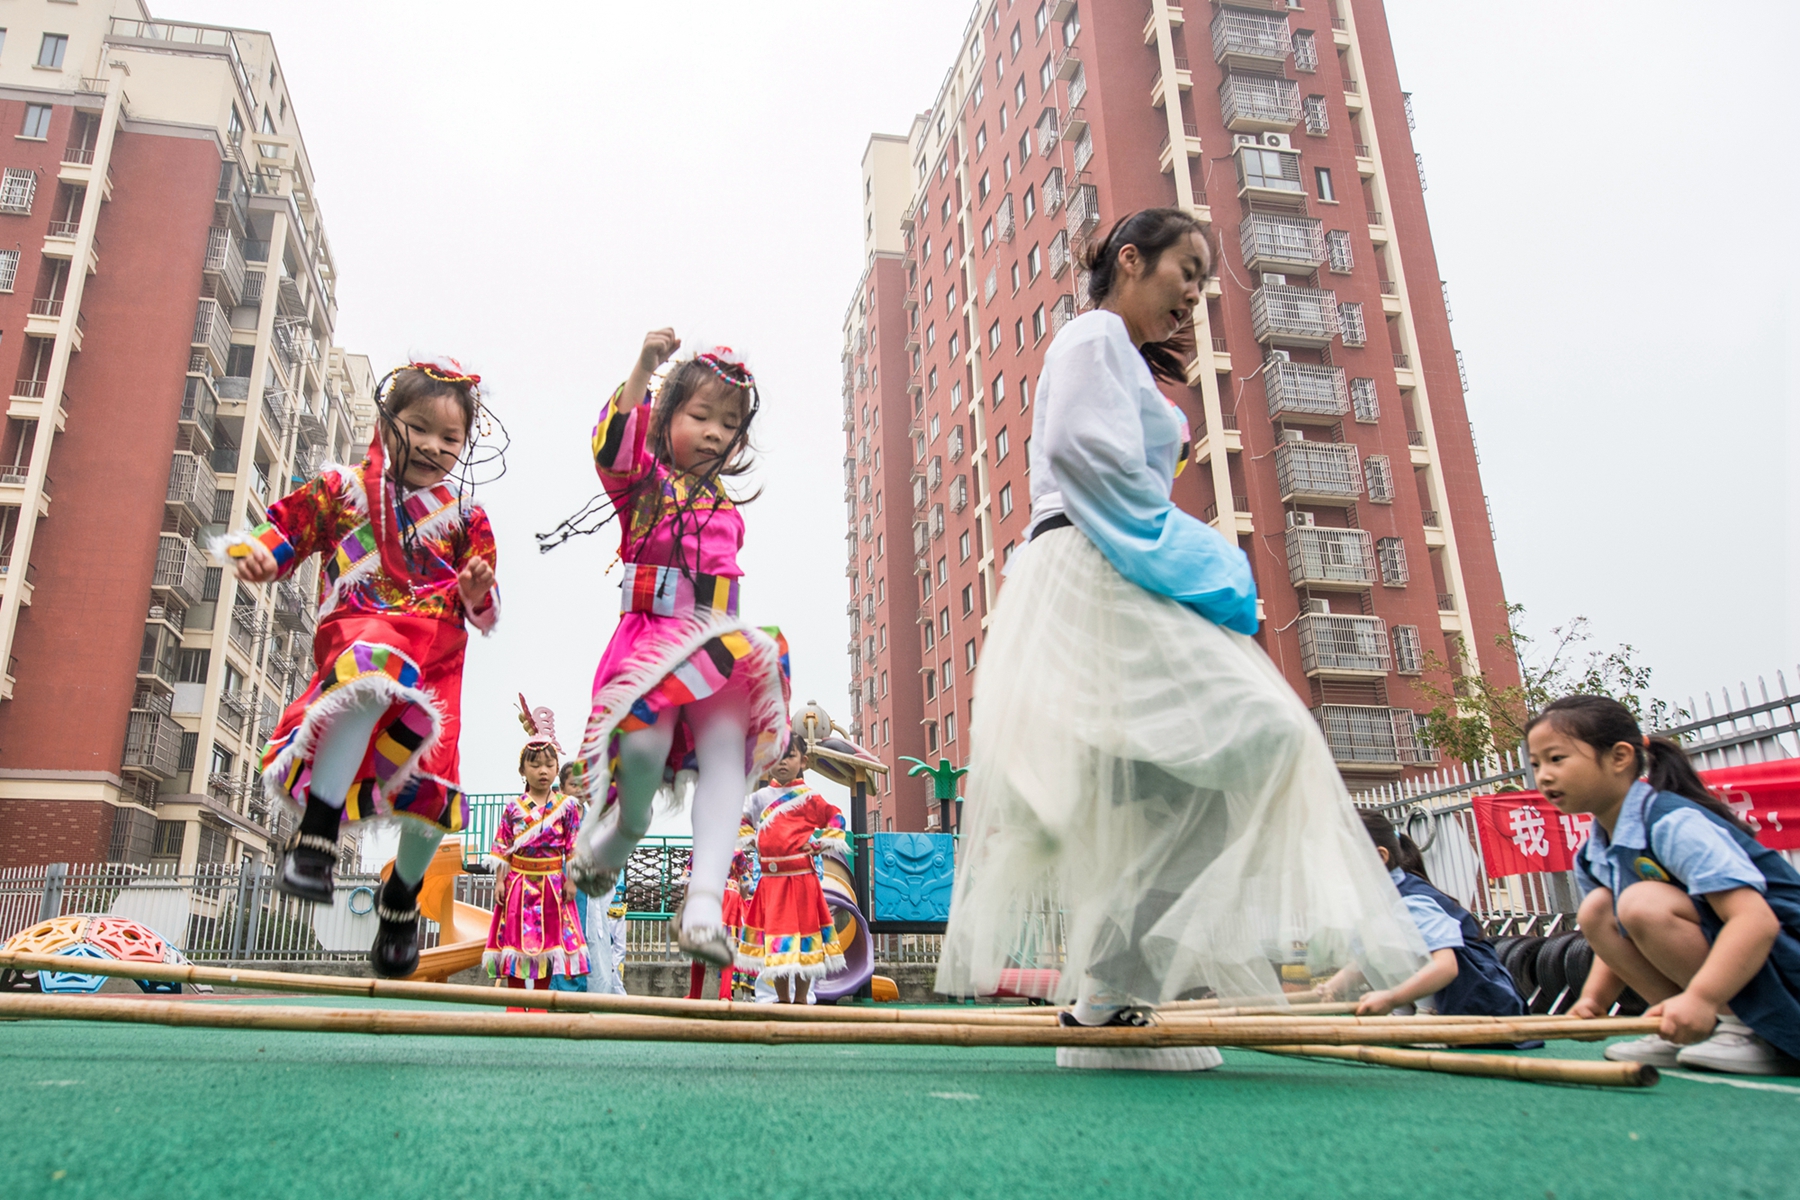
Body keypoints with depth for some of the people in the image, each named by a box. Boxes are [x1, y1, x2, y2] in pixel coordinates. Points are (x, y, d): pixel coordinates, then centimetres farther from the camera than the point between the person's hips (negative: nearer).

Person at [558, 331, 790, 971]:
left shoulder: (725, 507, 21)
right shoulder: (644, 479, 5)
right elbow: (613, 443, -17)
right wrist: (643, 368, -26)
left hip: (717, 642, 4)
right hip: (650, 633, -4)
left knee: (725, 750, -16)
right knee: (645, 743, -26)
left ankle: (704, 897, -19)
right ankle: (624, 825, 12)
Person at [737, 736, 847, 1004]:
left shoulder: (809, 797, -5)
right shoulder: (760, 798, 7)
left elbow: (836, 819, 0)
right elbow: (744, 821, 25)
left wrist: (818, 843, -7)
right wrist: (752, 841, 10)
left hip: (801, 879, -4)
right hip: (770, 880, 4)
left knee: (802, 931, 2)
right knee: (773, 932, 8)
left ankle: (800, 999, 14)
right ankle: (783, 1000, 20)